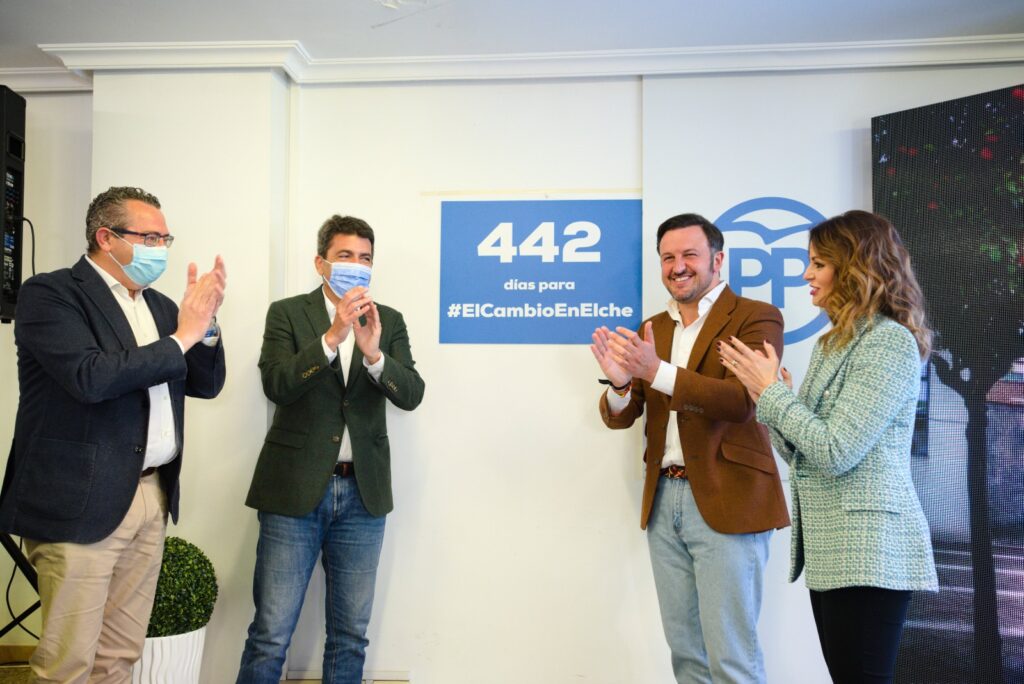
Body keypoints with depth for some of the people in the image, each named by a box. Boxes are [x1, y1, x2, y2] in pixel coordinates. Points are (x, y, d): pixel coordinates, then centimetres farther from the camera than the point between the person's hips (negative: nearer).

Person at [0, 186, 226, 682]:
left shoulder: (159, 305, 14)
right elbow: (89, 376, -22)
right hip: (82, 503, -6)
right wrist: (181, 337, -14)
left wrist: (204, 322, -3)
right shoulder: (50, 293, -7)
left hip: (152, 498, 6)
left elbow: (207, 384, 13)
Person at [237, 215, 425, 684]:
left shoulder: (388, 321, 8)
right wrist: (332, 337, -25)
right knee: (270, 635, 2)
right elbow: (277, 385, -13)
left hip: (363, 492, 3)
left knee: (350, 636, 12)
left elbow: (411, 394, -5)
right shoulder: (287, 314, 2)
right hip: (296, 488, -2)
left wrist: (373, 353, -22)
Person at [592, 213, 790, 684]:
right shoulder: (650, 330, 13)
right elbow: (619, 418, 7)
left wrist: (657, 371, -30)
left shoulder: (755, 317, -5)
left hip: (726, 502, -5)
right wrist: (620, 383, -16)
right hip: (663, 500, 6)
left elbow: (743, 401, -20)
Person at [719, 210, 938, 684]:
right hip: (830, 549, 9)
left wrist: (772, 391, -12)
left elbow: (836, 452, -21)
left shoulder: (890, 342, -13)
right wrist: (766, 398, 1)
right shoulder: (832, 344, 14)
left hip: (867, 553, -9)